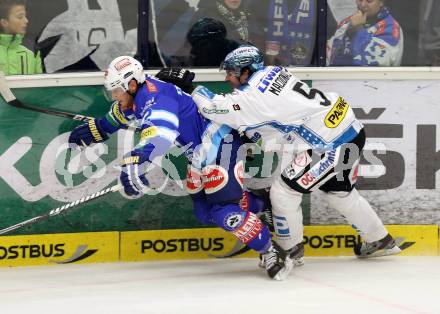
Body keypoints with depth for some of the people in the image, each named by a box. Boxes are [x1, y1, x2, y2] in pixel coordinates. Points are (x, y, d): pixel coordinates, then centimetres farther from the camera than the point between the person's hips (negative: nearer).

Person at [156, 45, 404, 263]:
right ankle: (379, 241, 40)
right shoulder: (273, 72, 7)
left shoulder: (254, 97, -19)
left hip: (333, 142, -10)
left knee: (284, 190, -2)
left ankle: (290, 250, 15)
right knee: (340, 193, 27)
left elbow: (212, 107, -19)